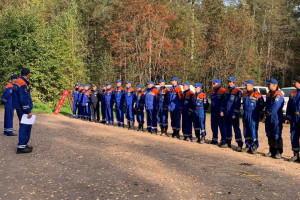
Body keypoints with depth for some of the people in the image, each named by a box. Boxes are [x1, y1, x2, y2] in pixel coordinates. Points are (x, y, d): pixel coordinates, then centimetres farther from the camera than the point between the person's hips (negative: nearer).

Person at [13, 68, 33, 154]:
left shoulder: (17, 82, 12)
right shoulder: (23, 84, -18)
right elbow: (24, 99, -22)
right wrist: (28, 111, -20)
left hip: (19, 108, 10)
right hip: (23, 109, -10)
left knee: (23, 126, 17)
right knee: (25, 126, -7)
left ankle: (23, 144, 24)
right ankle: (21, 147, -7)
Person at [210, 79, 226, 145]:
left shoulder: (222, 91, -12)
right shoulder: (212, 91, 12)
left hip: (220, 112, -8)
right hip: (213, 112, 8)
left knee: (222, 126, -4)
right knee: (213, 125, 14)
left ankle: (223, 140, 1)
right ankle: (214, 139, 25)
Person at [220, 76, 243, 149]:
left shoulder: (237, 91, -11)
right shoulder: (227, 91, 12)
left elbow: (237, 103, -15)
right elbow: (224, 101, 17)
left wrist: (235, 113, -18)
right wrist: (222, 110, 11)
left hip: (233, 114, -7)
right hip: (227, 113, 7)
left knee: (236, 128, -6)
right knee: (228, 127, 14)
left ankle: (240, 144, -3)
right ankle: (228, 142, 25)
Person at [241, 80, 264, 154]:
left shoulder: (257, 95, -11)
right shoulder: (245, 94, 12)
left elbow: (262, 105, -5)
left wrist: (258, 111, 2)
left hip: (253, 116, -7)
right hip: (245, 115, 7)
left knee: (253, 131, -6)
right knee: (246, 131, 10)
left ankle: (255, 147, 1)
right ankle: (248, 146, 20)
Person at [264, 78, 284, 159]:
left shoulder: (278, 95, -15)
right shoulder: (268, 94, 13)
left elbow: (275, 107, -22)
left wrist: (267, 113, -11)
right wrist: (266, 113, 6)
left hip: (276, 118, -9)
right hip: (269, 119, 9)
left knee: (277, 136, -4)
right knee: (270, 135, 13)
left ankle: (279, 152, 5)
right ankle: (272, 151, 23)